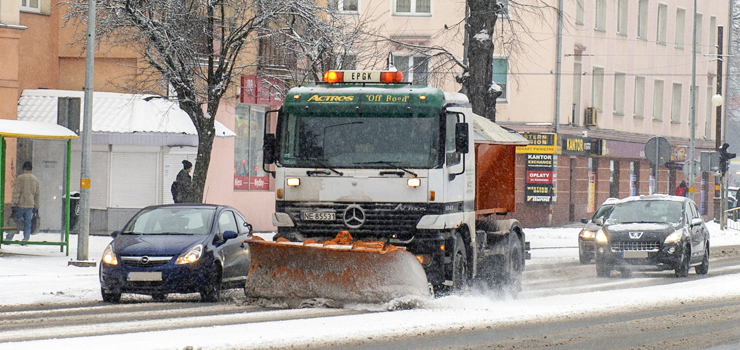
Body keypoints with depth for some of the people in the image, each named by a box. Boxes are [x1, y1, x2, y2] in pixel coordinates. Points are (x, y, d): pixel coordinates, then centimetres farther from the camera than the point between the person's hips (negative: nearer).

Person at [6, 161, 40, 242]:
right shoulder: (35, 180, 10)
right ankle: (26, 239, 2)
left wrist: (13, 204, -9)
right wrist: (36, 207, 21)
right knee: (28, 223, 7)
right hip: (30, 205, 4)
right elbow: (37, 195, 15)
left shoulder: (20, 178, -7)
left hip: (20, 205, -4)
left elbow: (16, 192, -11)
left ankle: (8, 238, 5)